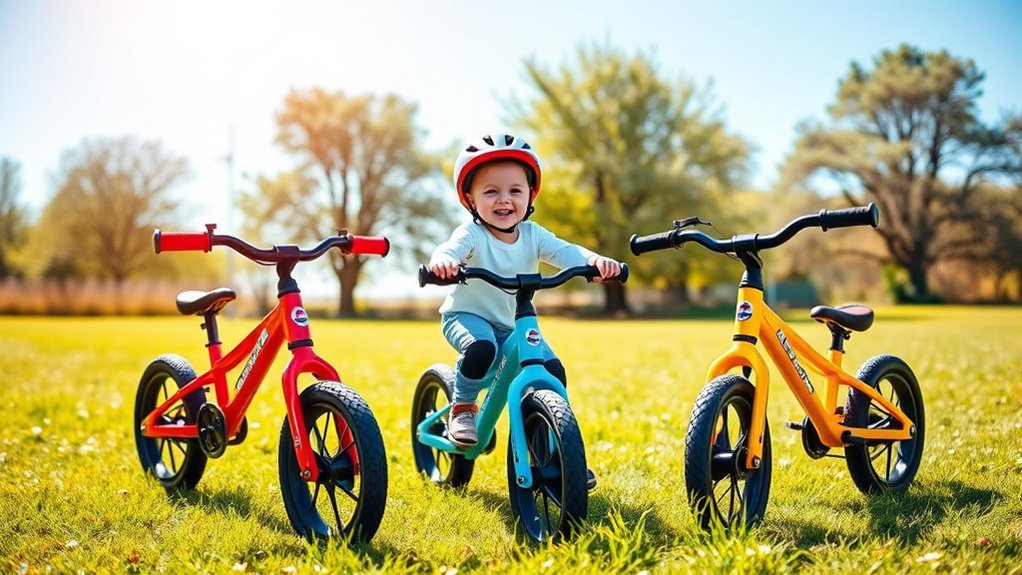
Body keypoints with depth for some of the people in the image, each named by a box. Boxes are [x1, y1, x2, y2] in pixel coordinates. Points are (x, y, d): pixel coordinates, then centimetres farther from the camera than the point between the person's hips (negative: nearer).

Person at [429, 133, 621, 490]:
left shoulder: (532, 234, -4)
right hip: (468, 315, -4)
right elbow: (451, 248, -35)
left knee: (553, 371, -12)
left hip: (515, 325, 4)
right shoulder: (471, 234, -16)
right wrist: (441, 260, -61)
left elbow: (564, 251, -18)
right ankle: (462, 408, -9)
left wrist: (594, 261, -40)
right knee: (480, 349, -37)